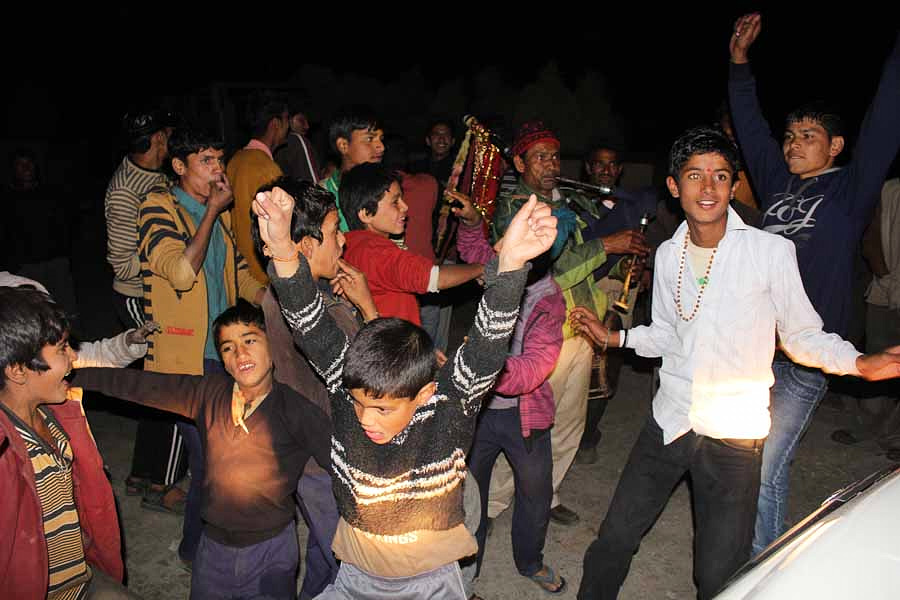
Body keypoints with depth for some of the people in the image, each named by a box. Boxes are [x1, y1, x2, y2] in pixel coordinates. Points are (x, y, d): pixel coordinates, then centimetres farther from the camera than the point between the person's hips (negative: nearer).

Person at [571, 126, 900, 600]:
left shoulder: (771, 250, -9)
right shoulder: (668, 254, 4)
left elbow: (802, 335, -3)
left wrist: (860, 363, -19)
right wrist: (615, 337, 3)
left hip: (733, 436, -3)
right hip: (668, 422, 4)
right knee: (613, 540, 12)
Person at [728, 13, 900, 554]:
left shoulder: (851, 190, -1)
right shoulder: (778, 184, 12)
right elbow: (751, 127, 20)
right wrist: (740, 63, 20)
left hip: (805, 359, -5)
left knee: (764, 470, -4)